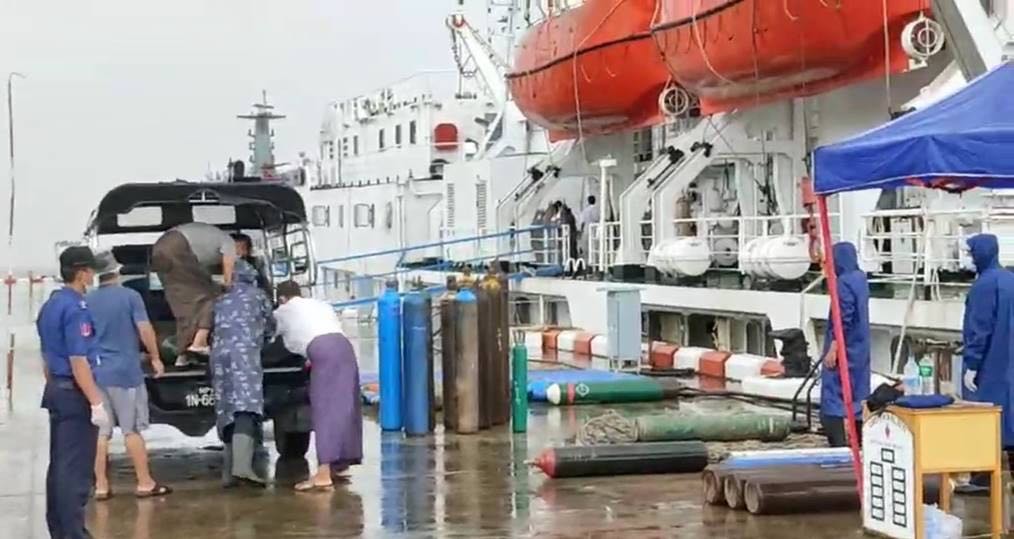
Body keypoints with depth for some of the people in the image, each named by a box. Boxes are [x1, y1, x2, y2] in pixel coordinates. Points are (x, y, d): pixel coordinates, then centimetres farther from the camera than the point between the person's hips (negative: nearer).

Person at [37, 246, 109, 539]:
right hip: (75, 393, -10)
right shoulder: (75, 308, -18)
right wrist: (96, 402, -22)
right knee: (75, 469, -5)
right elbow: (78, 360, -23)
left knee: (58, 465, 14)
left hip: (56, 390, 10)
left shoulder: (50, 305, 11)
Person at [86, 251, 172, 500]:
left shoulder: (86, 301, 5)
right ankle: (145, 483, 6)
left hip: (95, 373, 3)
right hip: (125, 372, -3)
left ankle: (101, 486, 7)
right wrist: (155, 357, 1)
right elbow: (145, 330, -11)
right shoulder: (130, 296, -7)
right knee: (132, 430, 2)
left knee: (100, 432, 6)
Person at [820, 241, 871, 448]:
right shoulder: (860, 278, 8)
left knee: (834, 396, -9)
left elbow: (843, 319, -23)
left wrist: (833, 349, -22)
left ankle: (839, 444, -15)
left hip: (845, 348, -10)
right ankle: (858, 442, 20)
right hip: (859, 347, 10)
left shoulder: (844, 282, -19)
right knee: (856, 395, 15)